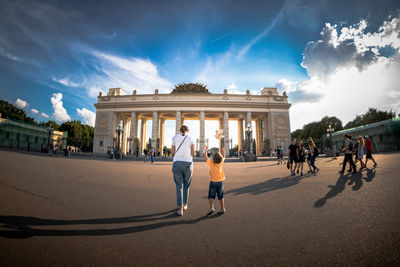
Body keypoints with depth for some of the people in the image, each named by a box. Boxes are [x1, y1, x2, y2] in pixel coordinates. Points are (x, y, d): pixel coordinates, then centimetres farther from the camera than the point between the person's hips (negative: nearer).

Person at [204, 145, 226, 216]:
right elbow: (223, 157, 15)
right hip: (220, 182, 3)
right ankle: (222, 209, 20)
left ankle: (211, 208, -15)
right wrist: (223, 151, 32)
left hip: (213, 182, -2)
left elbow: (205, 157, 6)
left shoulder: (211, 163, -10)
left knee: (211, 196, 2)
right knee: (221, 196, 14)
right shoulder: (221, 162, -6)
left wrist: (206, 150, 19)